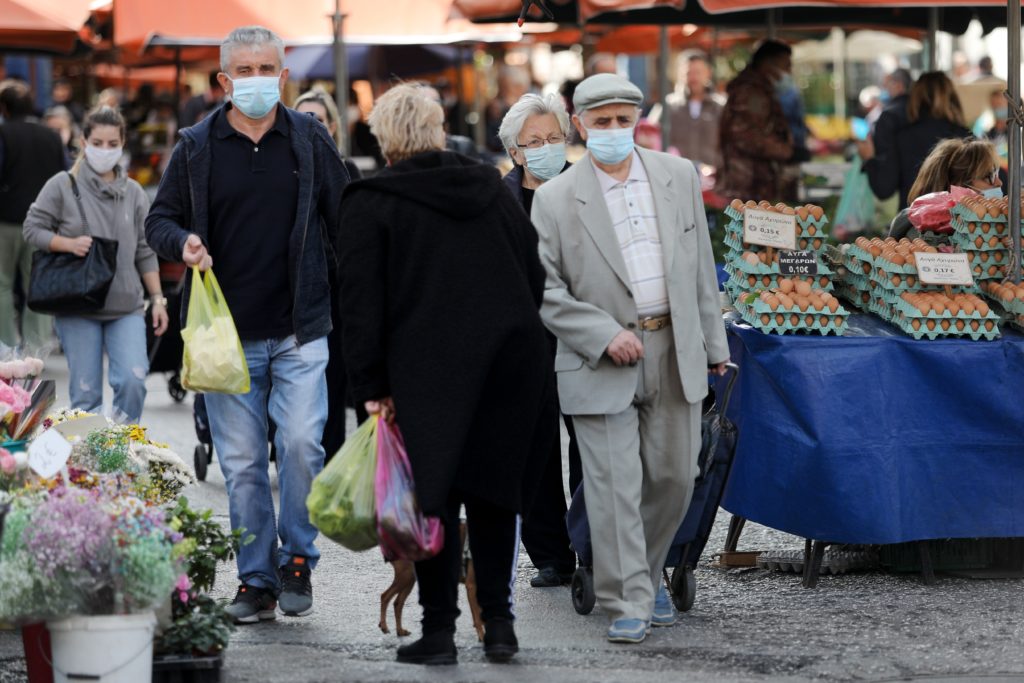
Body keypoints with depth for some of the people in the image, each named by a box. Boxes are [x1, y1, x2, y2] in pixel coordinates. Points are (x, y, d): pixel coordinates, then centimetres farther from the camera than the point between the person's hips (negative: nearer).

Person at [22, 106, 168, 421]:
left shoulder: (134, 193, 10)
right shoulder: (62, 186, 1)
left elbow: (145, 252, 13)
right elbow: (33, 229, 3)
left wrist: (157, 299, 8)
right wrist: (69, 244, -14)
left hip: (127, 307, 2)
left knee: (133, 381, -14)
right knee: (85, 394, -2)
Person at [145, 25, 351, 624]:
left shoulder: (311, 139, 4)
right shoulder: (196, 147, 4)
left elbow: (343, 218, 10)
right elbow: (160, 219, 11)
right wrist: (182, 243, -12)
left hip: (301, 330, -1)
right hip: (227, 333, 1)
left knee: (302, 444, -14)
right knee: (242, 463, 3)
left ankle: (298, 560, 6)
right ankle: (257, 581, 13)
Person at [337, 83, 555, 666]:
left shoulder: (370, 203, -1)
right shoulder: (491, 188, 13)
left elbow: (362, 304, -6)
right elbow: (536, 277, 15)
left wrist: (372, 387, -4)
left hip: (430, 369, -4)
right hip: (513, 357, 4)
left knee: (436, 496, 2)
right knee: (494, 488, 13)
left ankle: (439, 629, 2)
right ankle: (499, 622, 13)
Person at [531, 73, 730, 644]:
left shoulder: (679, 176, 7)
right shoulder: (556, 199, -3)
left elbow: (702, 266, 13)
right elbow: (544, 287, -4)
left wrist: (713, 343, 13)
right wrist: (605, 336, -13)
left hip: (675, 353, 3)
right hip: (601, 363, -3)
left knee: (675, 476, 10)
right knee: (615, 486, -5)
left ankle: (648, 574, 31)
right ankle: (628, 602, 2)